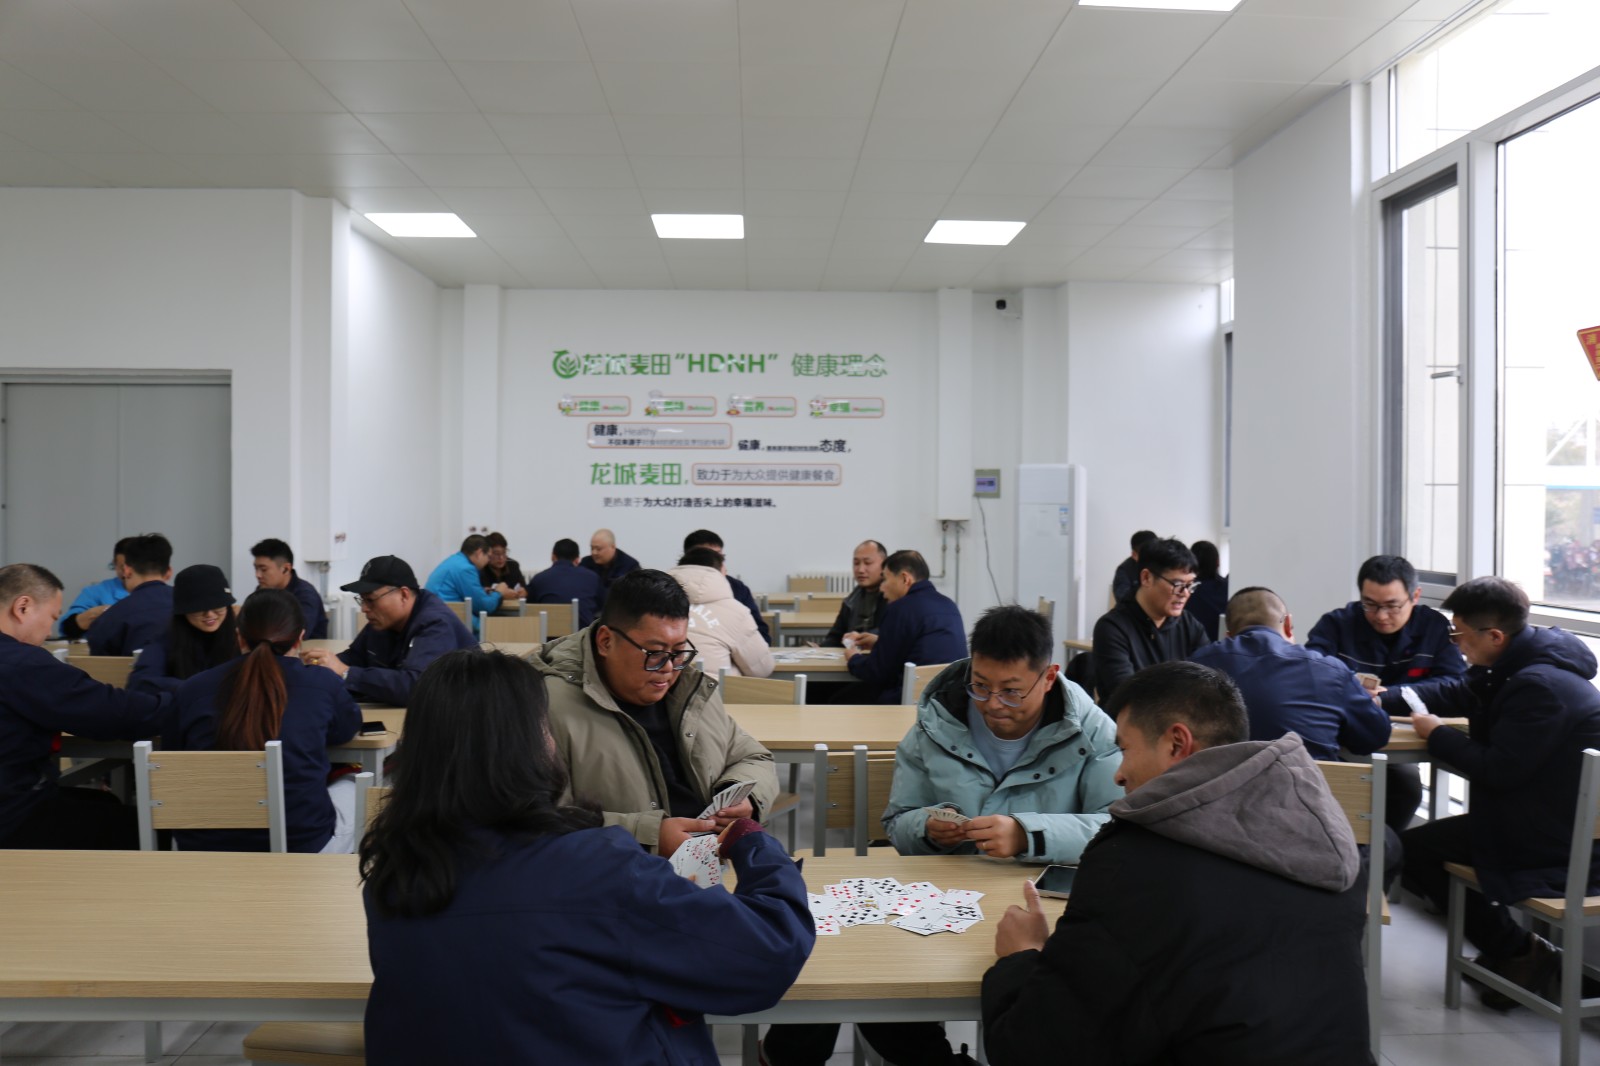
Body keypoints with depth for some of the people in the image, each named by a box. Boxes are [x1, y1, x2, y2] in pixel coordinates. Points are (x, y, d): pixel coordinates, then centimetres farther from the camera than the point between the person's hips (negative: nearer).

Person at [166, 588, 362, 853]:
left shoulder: (193, 688, -2)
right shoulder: (321, 683, -6)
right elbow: (349, 726, 16)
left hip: (202, 851, 2)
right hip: (302, 846, -2)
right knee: (352, 784, 28)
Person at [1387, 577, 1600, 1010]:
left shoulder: (1538, 685, -26)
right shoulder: (1518, 666, 5)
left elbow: (1499, 770, -25)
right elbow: (1452, 693, 18)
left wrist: (1437, 735, -10)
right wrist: (1381, 700, 9)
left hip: (1561, 844, -10)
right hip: (1547, 816, 10)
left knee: (1413, 849, -4)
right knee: (1422, 842, 17)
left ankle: (1518, 951, 5)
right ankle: (1510, 949, 19)